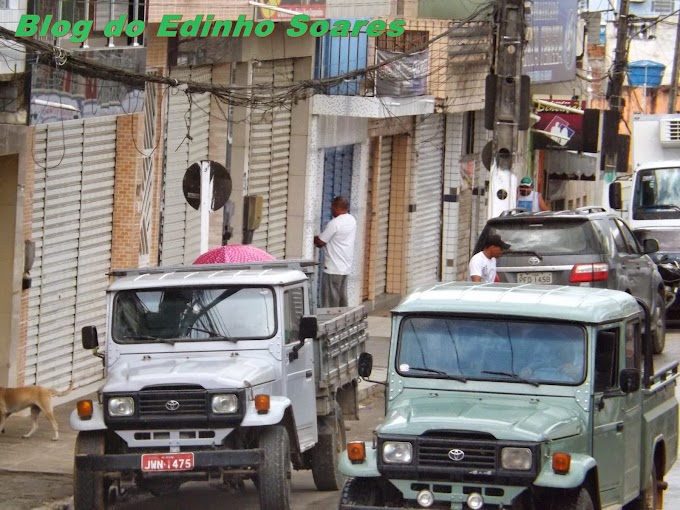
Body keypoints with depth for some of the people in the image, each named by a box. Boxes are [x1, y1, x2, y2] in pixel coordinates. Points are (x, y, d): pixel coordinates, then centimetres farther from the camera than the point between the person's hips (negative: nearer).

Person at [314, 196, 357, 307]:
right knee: (342, 299, 11)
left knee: (330, 301, -5)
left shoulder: (335, 223, -18)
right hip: (345, 267, 9)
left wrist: (313, 238, 8)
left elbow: (320, 242, -12)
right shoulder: (352, 220, 9)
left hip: (333, 268, -9)